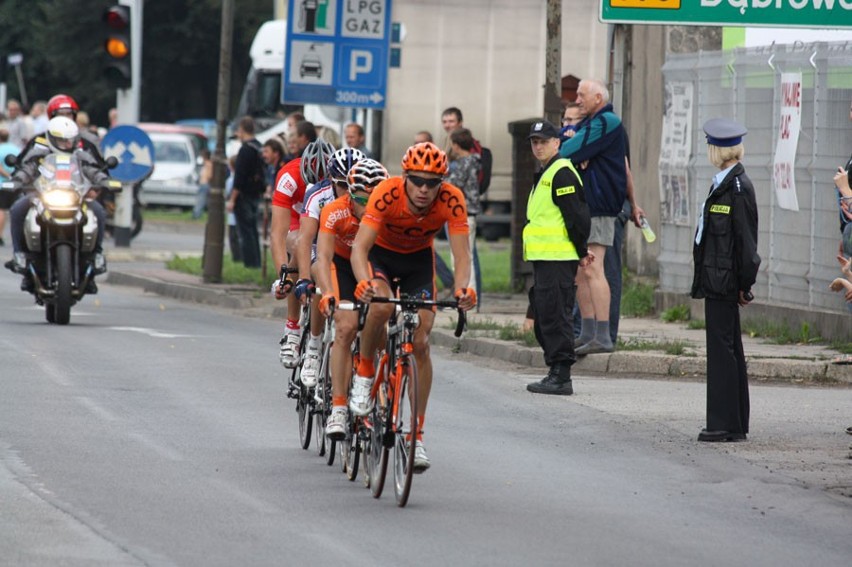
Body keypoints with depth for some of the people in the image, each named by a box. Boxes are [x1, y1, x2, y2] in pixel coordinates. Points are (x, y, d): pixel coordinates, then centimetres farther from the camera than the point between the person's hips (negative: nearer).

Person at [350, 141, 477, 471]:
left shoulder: (452, 200, -29)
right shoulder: (387, 193, -34)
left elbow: (461, 254, -31)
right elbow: (360, 247, -40)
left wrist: (462, 288, -51)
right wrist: (364, 282, -60)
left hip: (419, 259, 2)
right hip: (380, 253, -2)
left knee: (421, 343, -8)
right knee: (382, 305, -35)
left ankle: (417, 435, 1)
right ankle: (364, 372, -8)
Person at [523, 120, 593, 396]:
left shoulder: (562, 173, -12)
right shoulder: (544, 174, 21)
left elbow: (576, 215, -16)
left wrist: (581, 251, -12)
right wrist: (580, 250, 21)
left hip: (558, 259, -11)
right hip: (544, 259, 11)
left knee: (555, 315, -11)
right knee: (543, 317, 12)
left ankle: (561, 376, -10)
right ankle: (556, 373, 16)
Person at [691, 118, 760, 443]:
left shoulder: (738, 188, -15)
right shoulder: (726, 184, 14)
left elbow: (746, 240, -16)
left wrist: (745, 285, -14)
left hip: (723, 281, -10)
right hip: (719, 282, 10)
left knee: (722, 349, -7)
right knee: (727, 349, 13)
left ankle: (725, 425, -4)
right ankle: (734, 424, 19)